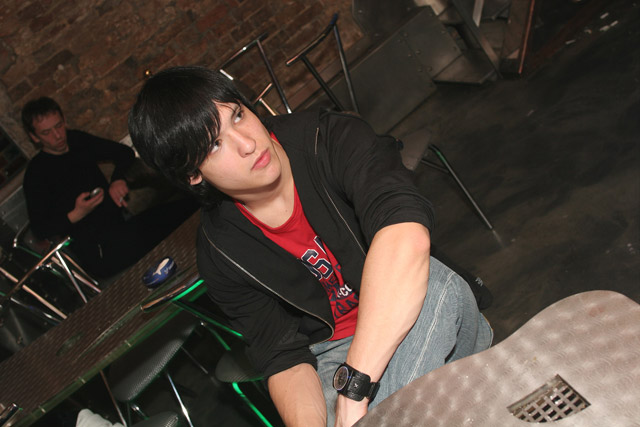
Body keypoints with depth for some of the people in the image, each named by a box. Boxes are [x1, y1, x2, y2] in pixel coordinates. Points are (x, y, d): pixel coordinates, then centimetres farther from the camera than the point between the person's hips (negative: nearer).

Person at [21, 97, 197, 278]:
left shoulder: (77, 140, 17)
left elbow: (125, 152, 21)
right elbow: (39, 228, -3)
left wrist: (118, 179, 0)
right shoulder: (36, 173, 0)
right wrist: (75, 215, -20)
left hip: (121, 225, 7)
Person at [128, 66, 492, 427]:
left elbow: (407, 232, -38)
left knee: (433, 282, -34)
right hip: (336, 353, 2)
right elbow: (285, 359, -6)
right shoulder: (220, 254, -8)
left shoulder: (332, 140, -19)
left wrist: (353, 388, -42)